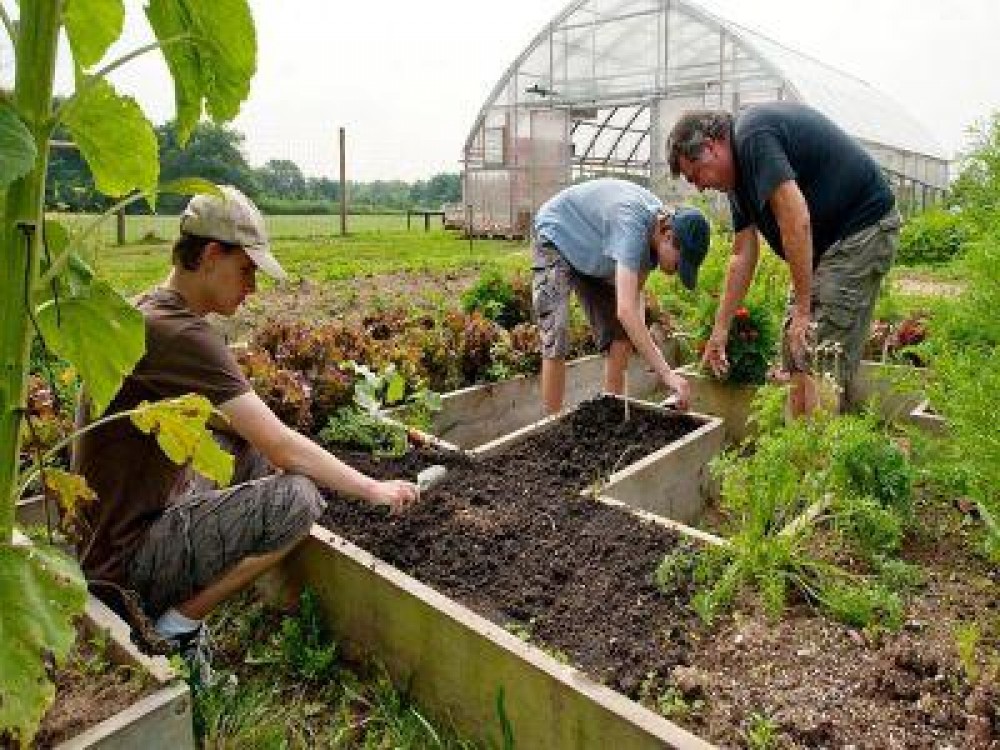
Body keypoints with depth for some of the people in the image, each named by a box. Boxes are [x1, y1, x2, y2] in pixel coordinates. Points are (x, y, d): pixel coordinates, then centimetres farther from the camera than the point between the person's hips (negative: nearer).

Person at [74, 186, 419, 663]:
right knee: (297, 498, -22)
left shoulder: (146, 311, 6)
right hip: (126, 558, -10)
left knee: (253, 448, 14)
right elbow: (283, 447, -25)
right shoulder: (179, 333, -25)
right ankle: (174, 627, -5)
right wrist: (373, 490, -15)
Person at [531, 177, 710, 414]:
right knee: (556, 342, -19)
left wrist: (642, 337, -25)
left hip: (591, 255, 8)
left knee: (619, 337, 1)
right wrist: (667, 374, -48)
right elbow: (625, 310, -47)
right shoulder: (633, 224, -38)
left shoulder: (661, 223, -13)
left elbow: (635, 295, -7)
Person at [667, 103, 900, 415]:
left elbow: (796, 220, -25)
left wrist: (803, 309, -21)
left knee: (822, 360, -12)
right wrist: (720, 328, 13)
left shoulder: (753, 135, -18)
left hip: (863, 224, -10)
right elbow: (743, 255, 13)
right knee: (795, 347, 9)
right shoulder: (739, 171, 11)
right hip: (824, 242, 10)